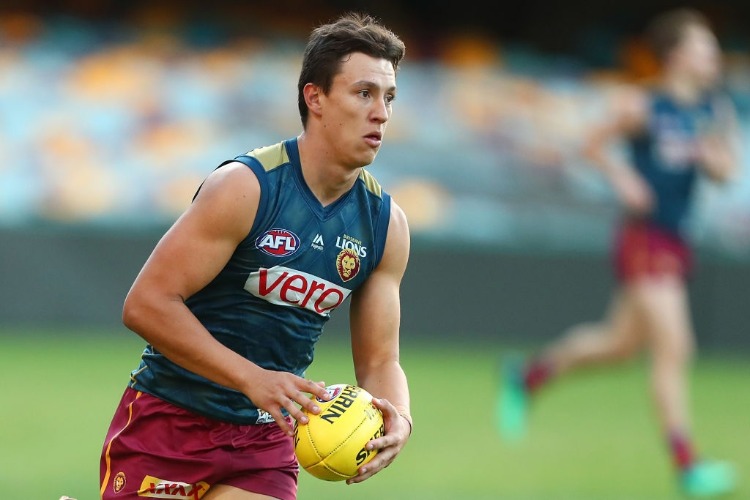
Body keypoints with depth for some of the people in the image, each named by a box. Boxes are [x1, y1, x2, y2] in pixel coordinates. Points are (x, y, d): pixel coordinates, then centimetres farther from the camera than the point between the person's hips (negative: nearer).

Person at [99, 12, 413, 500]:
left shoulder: (386, 224, 1)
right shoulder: (247, 186, -17)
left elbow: (380, 360, 6)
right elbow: (147, 303, -20)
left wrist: (398, 419, -18)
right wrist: (253, 378, -28)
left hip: (267, 440, 5)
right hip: (170, 422, -5)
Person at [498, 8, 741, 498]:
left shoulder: (716, 109, 6)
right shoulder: (641, 104, -9)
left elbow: (727, 171, 6)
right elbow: (595, 143, 2)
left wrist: (711, 157, -14)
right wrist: (623, 177, -13)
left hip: (678, 241, 7)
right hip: (644, 237, -7)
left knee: (622, 341, 19)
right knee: (673, 347, -13)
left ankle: (528, 374, 40)